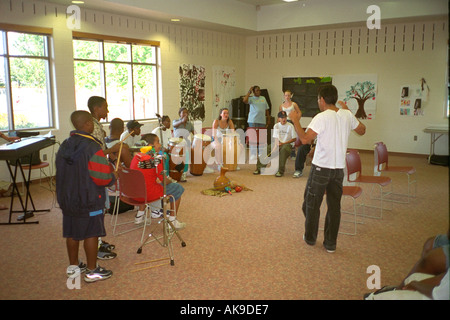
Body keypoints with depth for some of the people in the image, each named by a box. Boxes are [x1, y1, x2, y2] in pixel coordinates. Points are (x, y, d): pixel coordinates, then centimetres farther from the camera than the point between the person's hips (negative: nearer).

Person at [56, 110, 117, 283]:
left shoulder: (64, 146, 3)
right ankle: (92, 271, 15)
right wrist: (113, 176, -3)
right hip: (89, 200, -7)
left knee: (72, 233, 17)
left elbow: (60, 171, 12)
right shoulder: (93, 147, -21)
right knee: (91, 233, 5)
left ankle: (73, 266, 32)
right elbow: (102, 178, -23)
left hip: (66, 198, 7)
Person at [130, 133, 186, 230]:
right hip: (150, 193, -8)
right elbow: (164, 180, -13)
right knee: (178, 188, 10)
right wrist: (170, 181, 11)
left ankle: (139, 215, 38)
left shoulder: (136, 156, 6)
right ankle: (172, 220, 16)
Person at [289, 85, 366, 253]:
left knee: (312, 203, 12)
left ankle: (310, 238, 26)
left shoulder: (322, 118, -16)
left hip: (321, 167, -5)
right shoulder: (347, 115, 2)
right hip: (339, 168, 5)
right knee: (334, 206, 12)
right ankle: (331, 243, 19)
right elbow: (362, 130, 19)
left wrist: (295, 120, -9)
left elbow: (305, 139, -22)